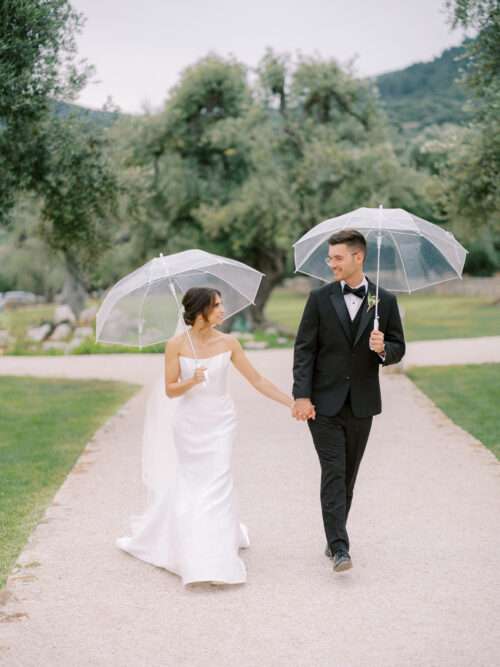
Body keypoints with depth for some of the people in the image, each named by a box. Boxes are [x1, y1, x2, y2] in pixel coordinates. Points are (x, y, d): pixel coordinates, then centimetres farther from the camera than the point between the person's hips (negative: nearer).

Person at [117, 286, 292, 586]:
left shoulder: (228, 342, -4)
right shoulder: (177, 344, -8)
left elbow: (256, 379, 0)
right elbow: (170, 389, -5)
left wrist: (292, 402, -3)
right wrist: (192, 381, -26)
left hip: (220, 421, 1)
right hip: (190, 422, 0)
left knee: (218, 482, -5)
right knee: (192, 481, 9)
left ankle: (217, 561, 1)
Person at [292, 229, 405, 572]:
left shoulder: (385, 300, 2)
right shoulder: (320, 298, -1)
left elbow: (398, 349, 7)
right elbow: (304, 349, -3)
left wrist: (383, 349, -18)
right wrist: (302, 396, -11)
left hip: (362, 404, 2)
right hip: (325, 403, -2)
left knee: (348, 474, 12)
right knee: (333, 473, -8)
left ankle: (335, 536, 27)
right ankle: (340, 547, -10)